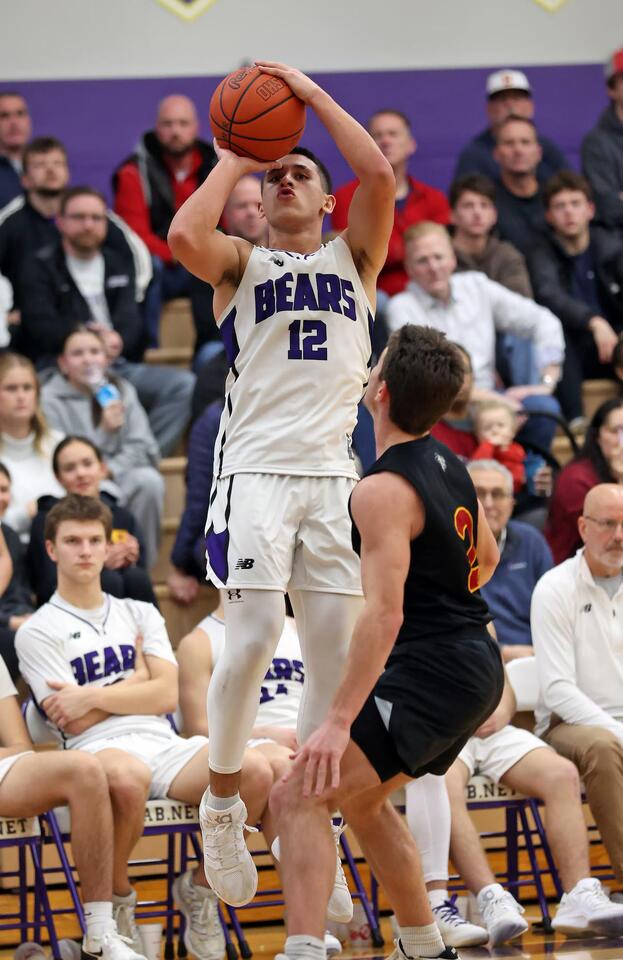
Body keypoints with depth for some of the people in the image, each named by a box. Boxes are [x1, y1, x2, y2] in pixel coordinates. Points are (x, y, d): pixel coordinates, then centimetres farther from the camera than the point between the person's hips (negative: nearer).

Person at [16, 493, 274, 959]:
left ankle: (200, 886, -3)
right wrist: (136, 678, 7)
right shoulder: (38, 632, 10)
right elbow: (73, 722, -1)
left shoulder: (141, 615, 24)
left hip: (164, 745, 4)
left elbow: (166, 695, 9)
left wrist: (93, 696, -1)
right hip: (98, 749, -4)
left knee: (255, 770, -28)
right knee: (126, 776, -44)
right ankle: (117, 896, -14)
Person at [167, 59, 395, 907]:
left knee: (336, 651, 0)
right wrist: (232, 162, -1)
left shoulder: (354, 257, 14)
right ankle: (222, 803, 1)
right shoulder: (242, 264, 9)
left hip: (334, 472, 3)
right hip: (257, 469, -3)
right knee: (253, 638, -15)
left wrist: (313, 94, -1)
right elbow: (184, 237, -14)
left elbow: (381, 177, -5)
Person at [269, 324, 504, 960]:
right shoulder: (449, 465, 10)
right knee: (361, 800, 27)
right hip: (476, 666, 9)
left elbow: (385, 613, -25)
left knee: (298, 798, -15)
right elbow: (486, 559, 26)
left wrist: (339, 720, -27)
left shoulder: (383, 490, -18)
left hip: (429, 672, -9)